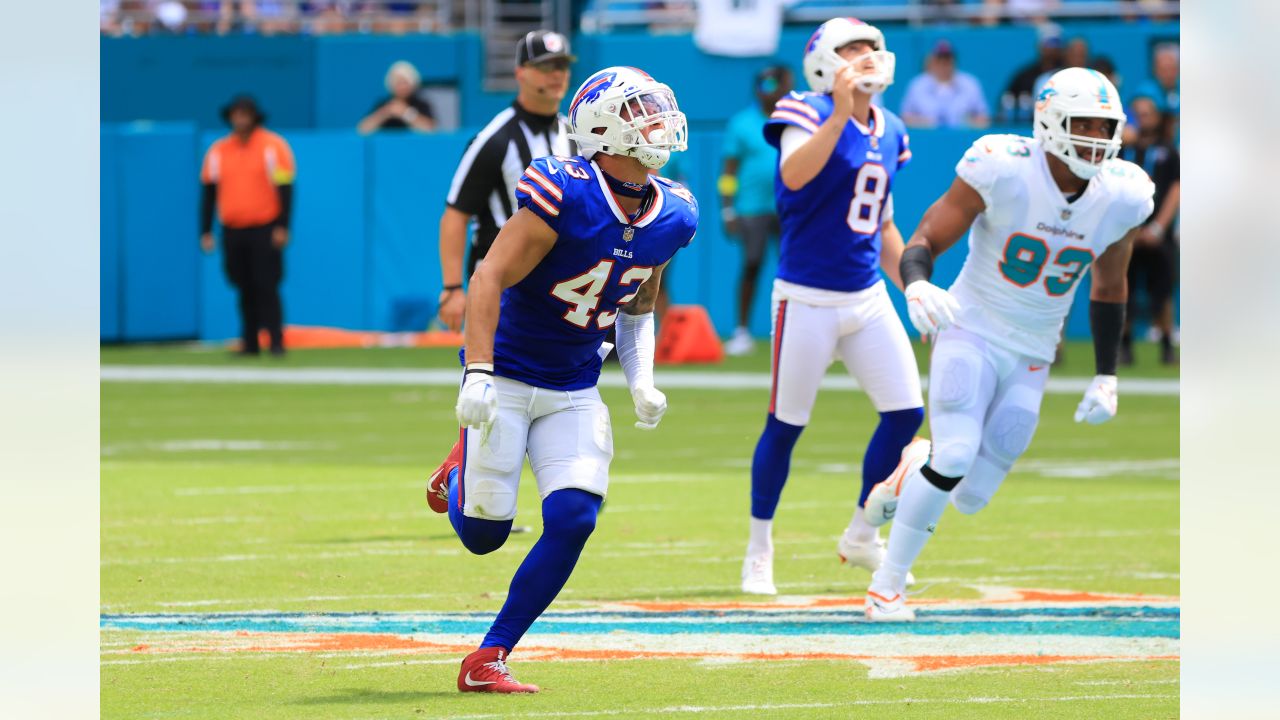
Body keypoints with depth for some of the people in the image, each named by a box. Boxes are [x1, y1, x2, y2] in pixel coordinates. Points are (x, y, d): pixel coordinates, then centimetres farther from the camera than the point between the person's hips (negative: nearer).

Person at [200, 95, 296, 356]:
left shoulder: (273, 146, -1)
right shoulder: (218, 151, 10)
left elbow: (285, 188, -5)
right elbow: (208, 193, 13)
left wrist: (282, 228, -12)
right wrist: (206, 232, 8)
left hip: (265, 231, -4)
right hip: (232, 231, 4)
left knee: (266, 286, -10)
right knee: (245, 289, 5)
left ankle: (276, 341, -9)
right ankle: (249, 342, 10)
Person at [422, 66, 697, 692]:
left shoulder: (670, 217, 0)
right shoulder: (566, 194, -22)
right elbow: (490, 278, -23)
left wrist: (641, 381, 1)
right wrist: (476, 375, -31)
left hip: (575, 394, 5)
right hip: (507, 379, -5)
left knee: (573, 519, -14)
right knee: (483, 533, -2)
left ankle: (487, 661, -2)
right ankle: (461, 469, 37)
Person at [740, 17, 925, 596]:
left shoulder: (889, 131, 11)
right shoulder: (809, 114, -11)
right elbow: (793, 176, -32)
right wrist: (841, 115, -40)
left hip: (868, 298, 7)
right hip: (807, 300, -7)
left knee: (906, 412, 0)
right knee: (786, 424, 0)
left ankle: (861, 537, 18)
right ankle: (758, 551, 15)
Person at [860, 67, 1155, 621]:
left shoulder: (1120, 199, -4)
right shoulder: (1002, 171, -17)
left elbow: (1109, 290, 12)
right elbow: (924, 242, -14)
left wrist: (1106, 378, 11)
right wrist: (918, 287, -36)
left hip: (1031, 361, 4)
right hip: (972, 334, -4)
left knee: (970, 498, -5)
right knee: (956, 457, -24)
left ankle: (916, 465, 32)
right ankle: (887, 585, -6)